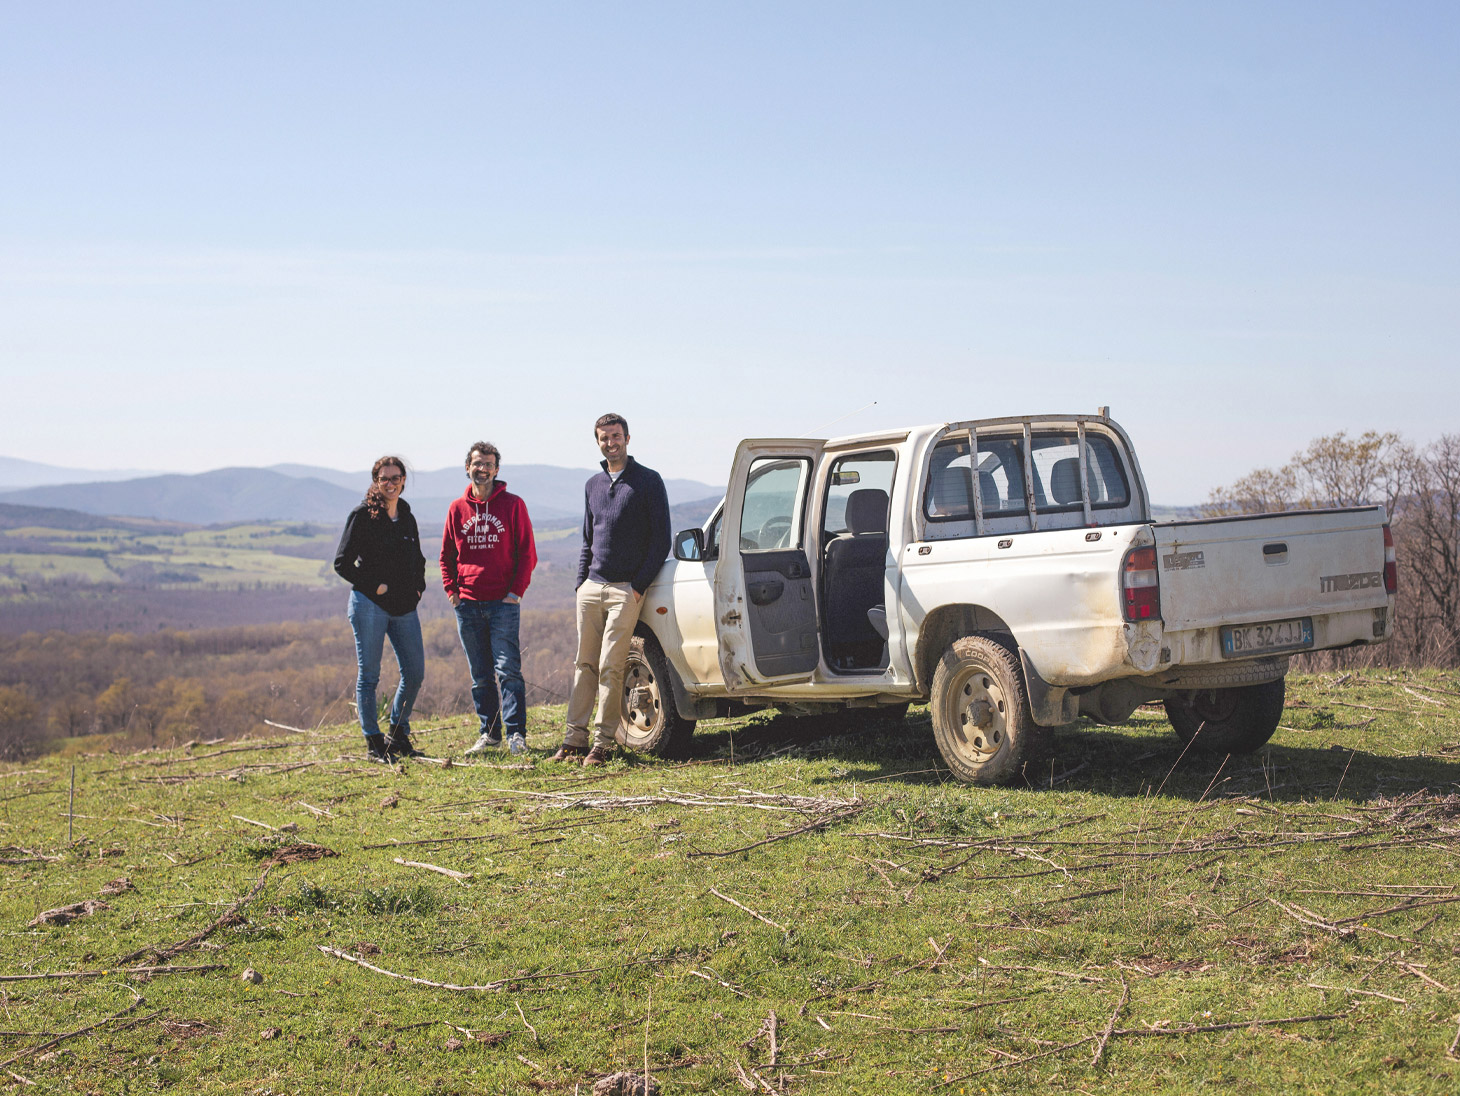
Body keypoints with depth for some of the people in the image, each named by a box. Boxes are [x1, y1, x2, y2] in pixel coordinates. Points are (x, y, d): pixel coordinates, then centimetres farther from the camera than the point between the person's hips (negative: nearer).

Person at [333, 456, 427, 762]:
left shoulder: (407, 518, 14)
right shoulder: (362, 516, -5)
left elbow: (418, 561, 26)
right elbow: (342, 563, -7)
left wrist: (418, 587, 9)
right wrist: (374, 586, -12)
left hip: (404, 608, 6)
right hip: (370, 605, -6)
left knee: (415, 673, 5)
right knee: (369, 675, -1)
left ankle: (399, 734, 21)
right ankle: (374, 743, 5)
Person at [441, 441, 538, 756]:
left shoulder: (512, 505, 1)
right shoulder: (457, 509, 10)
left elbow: (527, 553, 1)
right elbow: (447, 555, 17)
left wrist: (516, 591, -7)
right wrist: (452, 590, 4)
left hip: (503, 602, -3)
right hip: (467, 605, 4)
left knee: (508, 670, -9)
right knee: (480, 676, 8)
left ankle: (516, 733, -7)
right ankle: (489, 732, 15)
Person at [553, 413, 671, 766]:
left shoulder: (648, 481, -1)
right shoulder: (593, 485, 17)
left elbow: (661, 539, -3)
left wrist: (640, 584, -9)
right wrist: (581, 580, 12)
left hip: (627, 589, -5)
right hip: (591, 588, 5)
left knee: (610, 667, -7)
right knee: (585, 664, 5)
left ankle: (603, 743, -4)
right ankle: (575, 737, 8)